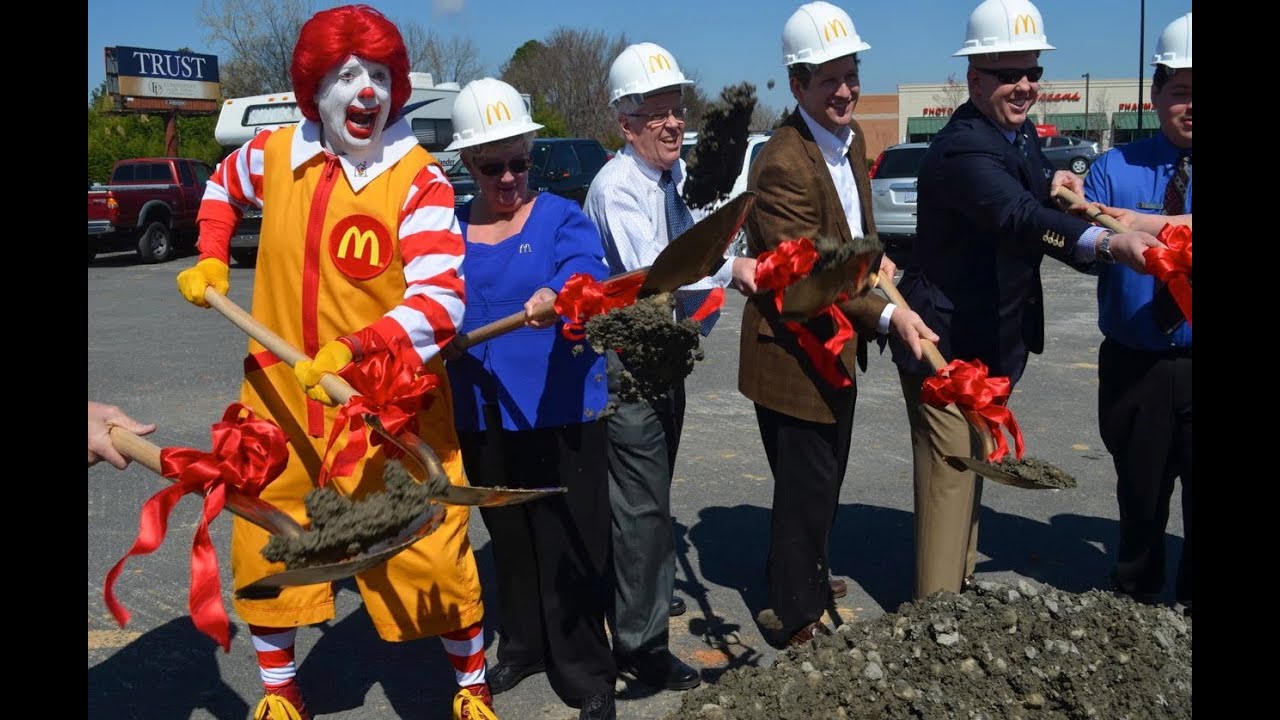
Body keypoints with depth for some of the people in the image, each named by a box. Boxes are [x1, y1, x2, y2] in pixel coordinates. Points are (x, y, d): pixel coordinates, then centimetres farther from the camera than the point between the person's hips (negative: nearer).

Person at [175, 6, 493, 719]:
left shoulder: (419, 179, -14)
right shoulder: (272, 153, 1)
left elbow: (440, 302, -24)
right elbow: (224, 187, 26)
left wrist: (351, 353, -34)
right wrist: (210, 262, 14)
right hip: (280, 393, 5)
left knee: (430, 553, -2)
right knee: (264, 548, 14)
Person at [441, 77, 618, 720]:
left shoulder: (563, 219, -6)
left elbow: (586, 282, -25)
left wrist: (559, 300, -46)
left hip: (560, 410, -4)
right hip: (481, 413, 4)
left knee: (569, 543, 1)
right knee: (508, 536, 19)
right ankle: (523, 646, 38)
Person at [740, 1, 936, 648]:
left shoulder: (851, 138, 6)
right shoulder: (782, 163, -25)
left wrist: (874, 258, 1)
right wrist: (887, 316, -34)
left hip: (837, 348, 9)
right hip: (792, 348, -9)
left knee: (826, 478, 24)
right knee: (806, 489, 2)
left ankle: (805, 575, 45)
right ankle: (798, 620, 19)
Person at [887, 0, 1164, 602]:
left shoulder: (1019, 133, 5)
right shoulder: (963, 148, -26)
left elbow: (1025, 187, 18)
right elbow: (1020, 218, -43)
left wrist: (1051, 181, -6)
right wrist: (1109, 243, -58)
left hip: (989, 339, 10)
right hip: (946, 342, -10)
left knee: (971, 464, 20)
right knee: (949, 476, -6)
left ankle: (960, 586, 35)